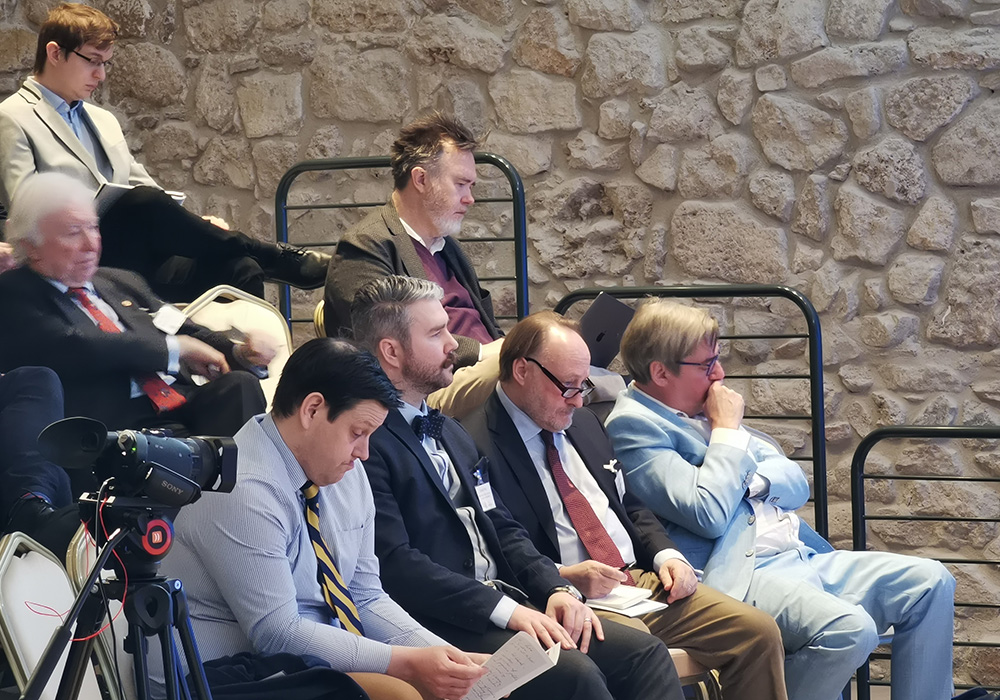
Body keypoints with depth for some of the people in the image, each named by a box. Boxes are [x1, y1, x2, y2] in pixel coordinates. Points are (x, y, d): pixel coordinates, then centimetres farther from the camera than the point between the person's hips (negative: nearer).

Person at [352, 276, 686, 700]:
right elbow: (396, 563, -18)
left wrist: (557, 588, 2)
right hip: (441, 624, -9)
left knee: (645, 653, -7)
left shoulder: (450, 433, 21)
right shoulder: (368, 443, -10)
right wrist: (505, 610, -21)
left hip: (505, 602, 9)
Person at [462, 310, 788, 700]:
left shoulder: (583, 423, 19)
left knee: (759, 633, -7)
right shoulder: (476, 445, -9)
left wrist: (666, 555, 8)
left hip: (641, 579, 8)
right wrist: (562, 578, -21)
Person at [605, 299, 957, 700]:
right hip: (737, 574, -9)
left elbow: (797, 485, 16)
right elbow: (708, 514, -19)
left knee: (930, 582, -3)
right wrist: (728, 430, -6)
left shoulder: (706, 410, 20)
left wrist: (749, 480, -6)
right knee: (850, 630, -33)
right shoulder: (633, 425, -7)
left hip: (798, 558, 9)